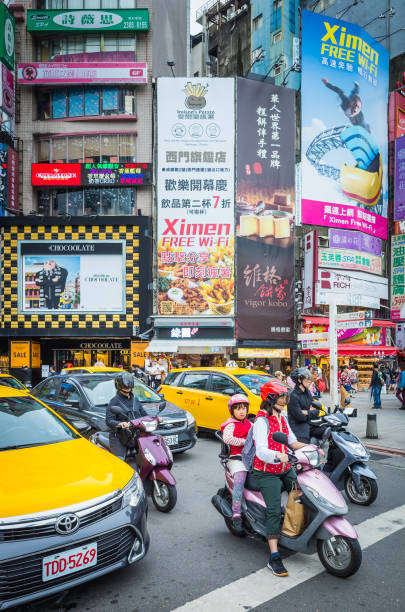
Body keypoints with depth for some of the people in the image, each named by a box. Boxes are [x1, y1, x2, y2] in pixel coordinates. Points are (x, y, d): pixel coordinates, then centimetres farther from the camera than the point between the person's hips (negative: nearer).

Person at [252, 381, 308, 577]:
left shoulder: (282, 418, 12)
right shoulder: (261, 421, -14)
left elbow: (292, 442, 13)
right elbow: (261, 451, -25)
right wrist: (278, 455, -44)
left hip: (285, 469, 8)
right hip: (266, 472, -8)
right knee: (274, 509, -16)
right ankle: (274, 557, -14)